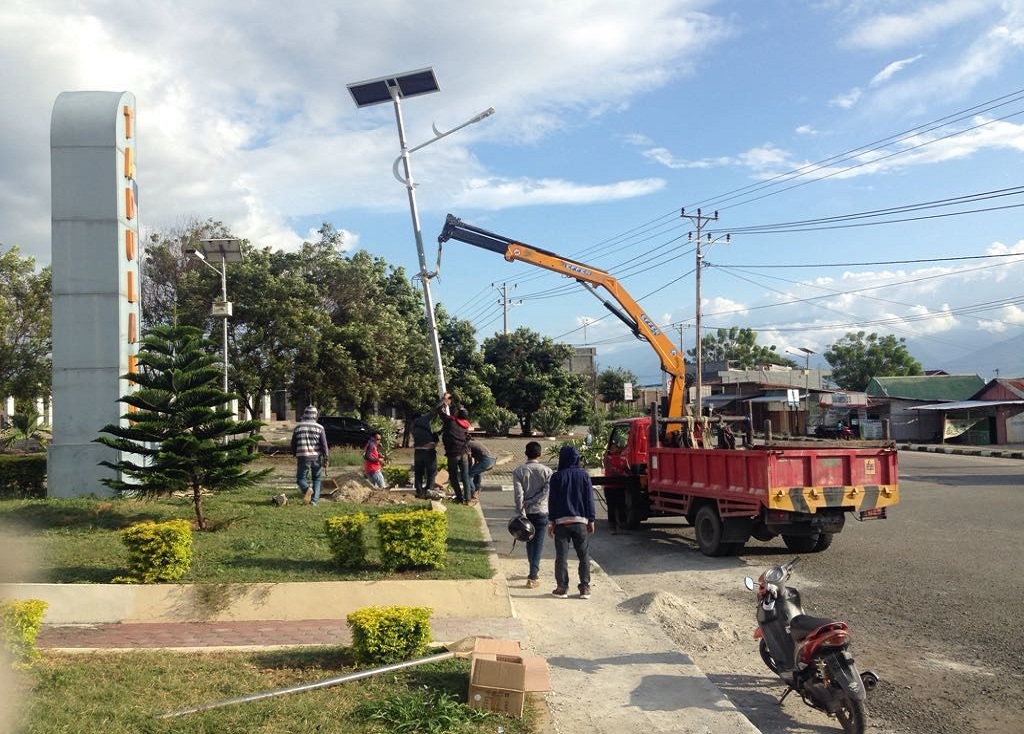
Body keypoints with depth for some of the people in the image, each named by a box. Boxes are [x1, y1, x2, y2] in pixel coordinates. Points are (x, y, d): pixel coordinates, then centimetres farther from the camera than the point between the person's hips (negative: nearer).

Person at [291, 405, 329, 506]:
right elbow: (324, 444, -5)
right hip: (316, 457, 0)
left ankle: (307, 489, -21)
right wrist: (326, 459, 0)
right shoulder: (319, 428, -1)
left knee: (300, 478, 10)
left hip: (302, 457, 0)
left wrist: (294, 454, 26)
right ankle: (314, 500, 5)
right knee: (317, 479, 15)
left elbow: (293, 444, 9)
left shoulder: (298, 427, 4)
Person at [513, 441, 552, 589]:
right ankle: (533, 576, -9)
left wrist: (521, 513, -13)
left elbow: (518, 493, -13)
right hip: (541, 511, -2)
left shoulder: (518, 471, -4)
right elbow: (546, 491, -14)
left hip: (527, 512, 2)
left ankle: (534, 570, 35)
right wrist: (530, 502, -10)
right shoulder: (546, 471, -4)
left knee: (529, 541, 19)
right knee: (538, 543, 0)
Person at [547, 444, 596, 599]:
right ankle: (585, 588, 5)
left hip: (561, 521, -1)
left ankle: (562, 587, 4)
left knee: (561, 556, 4)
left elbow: (552, 500, 0)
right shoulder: (584, 475, 2)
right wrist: (591, 520, 8)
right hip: (581, 521, 1)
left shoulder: (556, 477, -1)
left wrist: (552, 521, 5)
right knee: (584, 556, 8)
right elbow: (589, 499, 2)